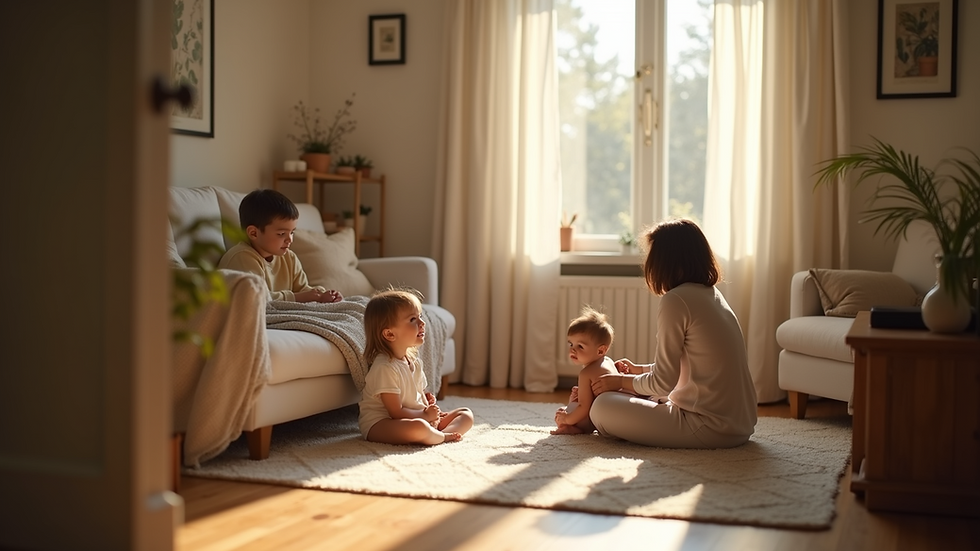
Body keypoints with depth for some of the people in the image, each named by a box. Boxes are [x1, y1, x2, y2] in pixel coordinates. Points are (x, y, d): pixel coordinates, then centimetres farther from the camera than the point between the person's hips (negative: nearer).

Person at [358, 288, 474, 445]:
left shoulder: (414, 362, 7)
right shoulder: (385, 367, -21)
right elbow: (396, 412, -19)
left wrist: (431, 412, -2)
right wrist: (426, 415, -10)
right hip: (379, 426, -10)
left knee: (466, 414, 6)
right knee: (419, 427, -42)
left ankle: (437, 434, -22)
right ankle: (444, 437, -11)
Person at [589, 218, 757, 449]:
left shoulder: (676, 300, -15)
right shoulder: (712, 294, 12)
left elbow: (663, 382, -12)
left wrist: (621, 381, 4)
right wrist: (638, 370, 27)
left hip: (711, 428, -9)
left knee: (602, 406, -8)